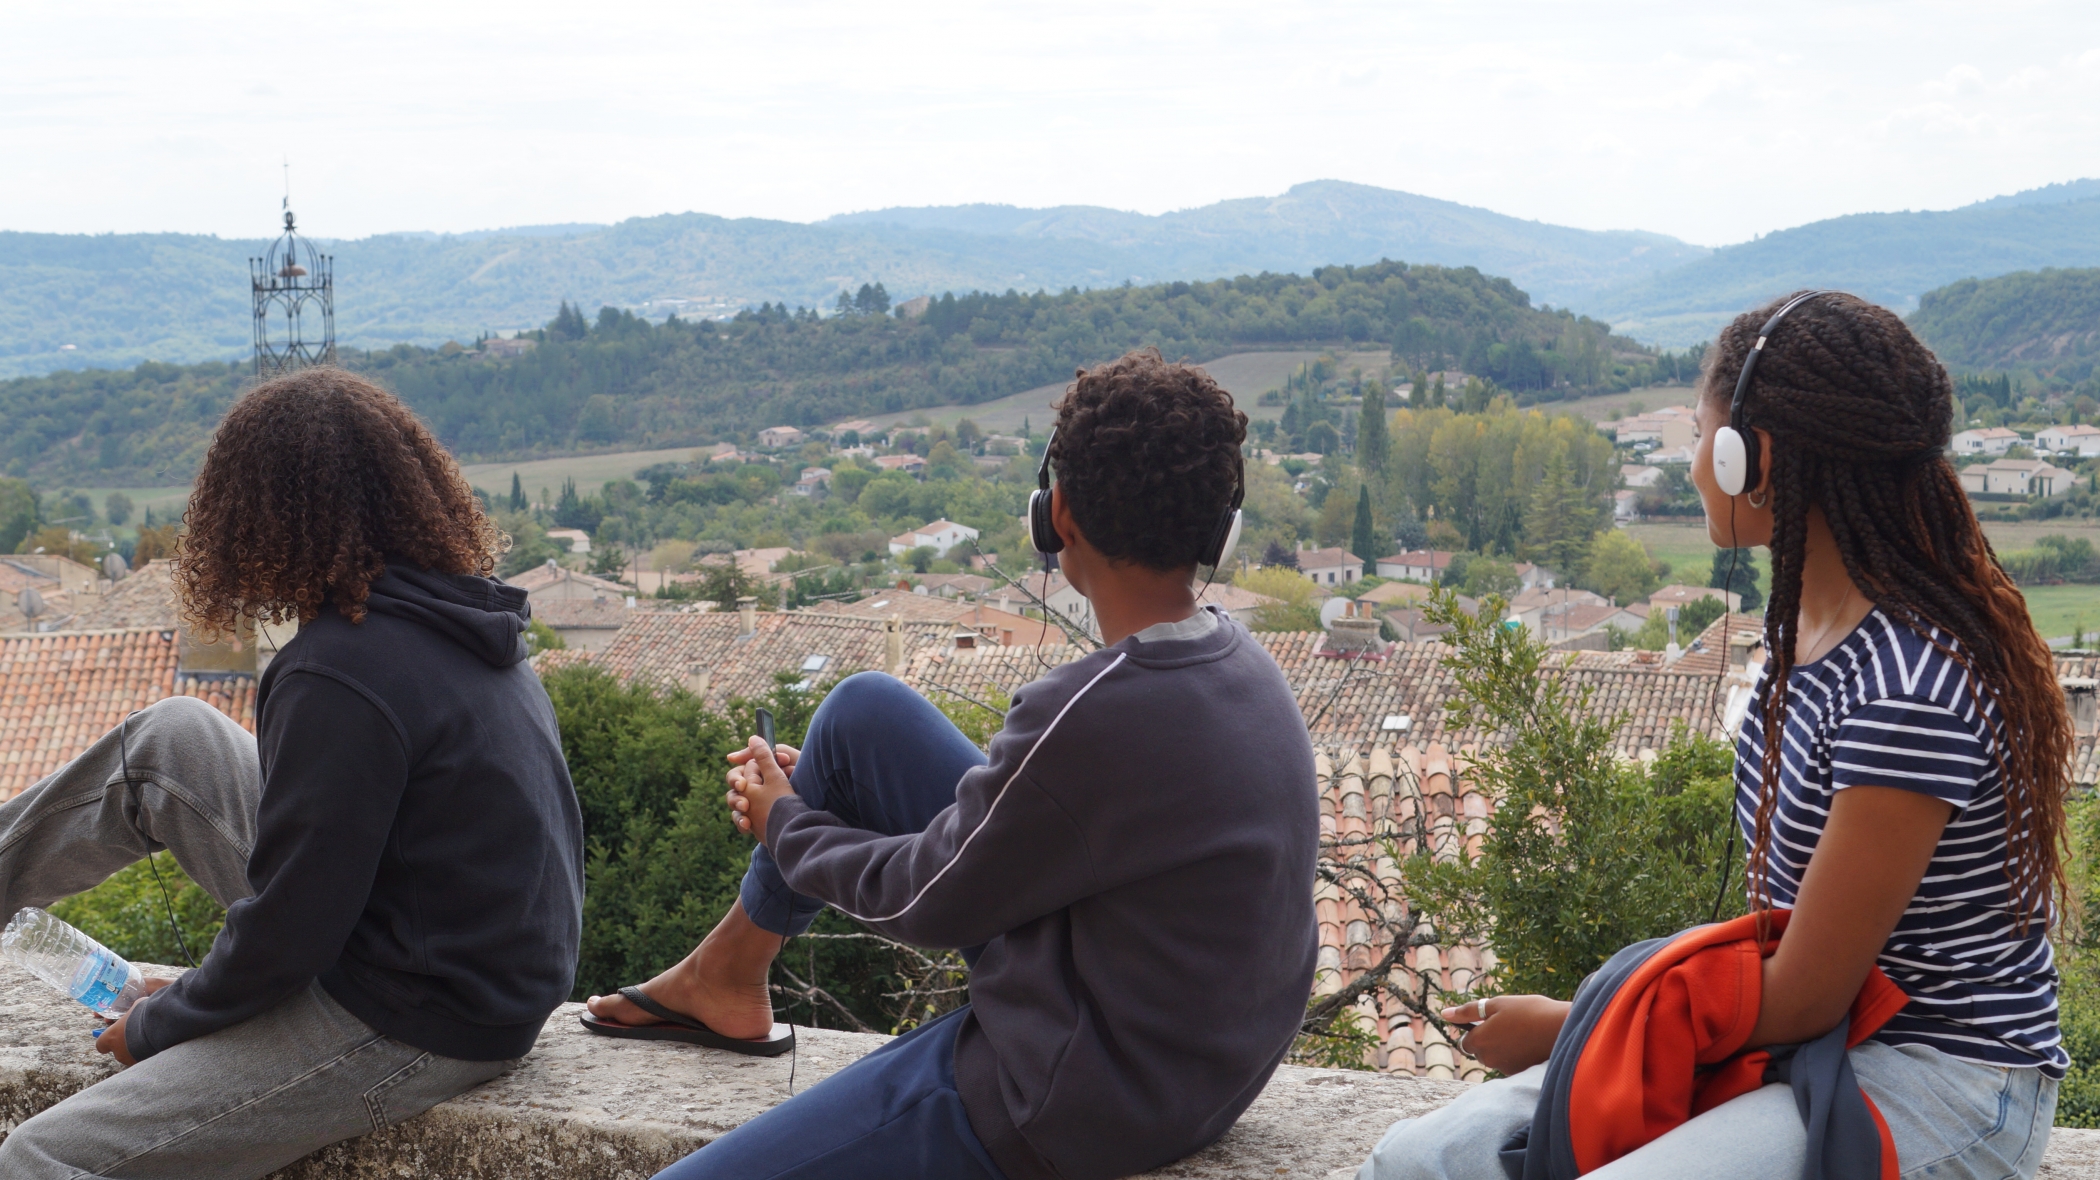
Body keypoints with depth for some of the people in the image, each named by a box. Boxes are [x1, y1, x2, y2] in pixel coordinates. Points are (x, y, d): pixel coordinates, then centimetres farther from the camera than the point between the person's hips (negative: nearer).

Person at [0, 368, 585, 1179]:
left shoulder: (343, 676, -25)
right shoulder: (465, 618, 3)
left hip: (415, 1032, -9)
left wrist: (156, 1026, -1)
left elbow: (286, 935, -21)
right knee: (166, 740, 15)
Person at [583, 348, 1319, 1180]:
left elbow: (926, 902, -15)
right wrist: (816, 789, 15)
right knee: (863, 711, 11)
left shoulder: (1094, 715, -31)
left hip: (1071, 1104, -9)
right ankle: (728, 976, 27)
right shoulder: (1242, 666, -3)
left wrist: (785, 823, 6)